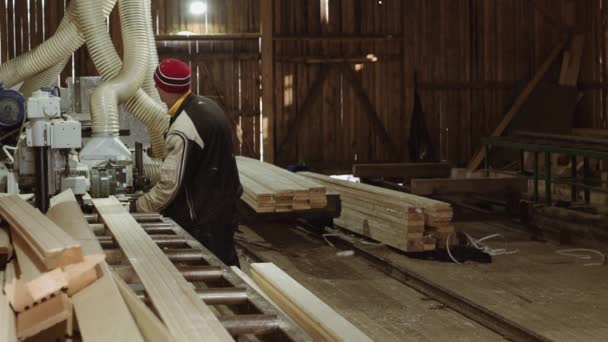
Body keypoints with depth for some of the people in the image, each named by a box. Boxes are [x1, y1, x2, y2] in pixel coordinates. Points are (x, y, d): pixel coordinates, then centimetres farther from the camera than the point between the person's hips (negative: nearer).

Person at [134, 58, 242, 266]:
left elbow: (169, 186, -21)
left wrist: (137, 207, -9)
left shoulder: (182, 130, -25)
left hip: (203, 221, -9)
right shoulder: (208, 105, 3)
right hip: (224, 208, 9)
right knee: (226, 268, 17)